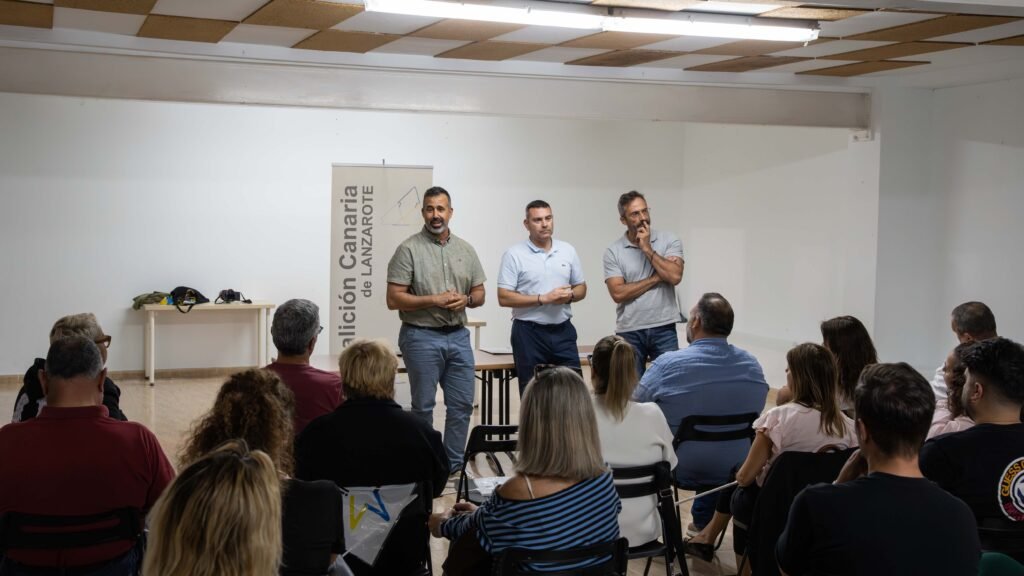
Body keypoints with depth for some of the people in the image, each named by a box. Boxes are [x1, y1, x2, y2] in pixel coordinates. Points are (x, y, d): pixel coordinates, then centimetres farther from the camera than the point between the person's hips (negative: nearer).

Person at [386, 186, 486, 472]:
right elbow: (394, 299, -9)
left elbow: (479, 293, 15)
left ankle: (454, 467, 19)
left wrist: (466, 300, -8)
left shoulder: (465, 249, 10)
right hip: (421, 337, -5)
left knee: (462, 405, 7)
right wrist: (433, 300, -16)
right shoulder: (409, 249, -5)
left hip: (458, 336, 5)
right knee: (423, 406, 3)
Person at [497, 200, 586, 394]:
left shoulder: (568, 251, 8)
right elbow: (504, 298, -10)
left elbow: (581, 288, 15)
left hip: (563, 331, 4)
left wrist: (570, 296, -9)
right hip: (529, 333, -4)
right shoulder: (514, 255, -5)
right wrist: (543, 298, -16)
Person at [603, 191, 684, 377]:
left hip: (663, 328, 0)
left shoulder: (669, 240, 1)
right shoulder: (613, 251, 0)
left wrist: (647, 249, -11)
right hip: (629, 332, 0)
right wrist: (656, 278, -9)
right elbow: (618, 293, -10)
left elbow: (674, 276, -13)